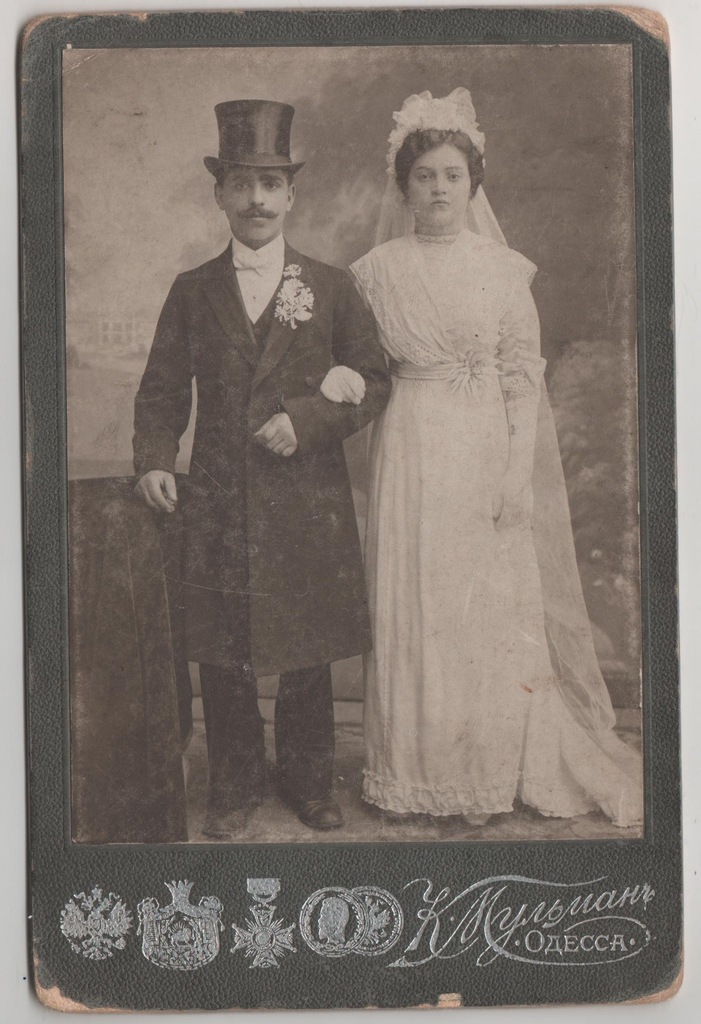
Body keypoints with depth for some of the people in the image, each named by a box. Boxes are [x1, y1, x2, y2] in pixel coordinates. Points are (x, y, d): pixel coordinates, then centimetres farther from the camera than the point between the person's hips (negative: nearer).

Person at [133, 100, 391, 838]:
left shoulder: (330, 287, 6)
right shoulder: (192, 292, 8)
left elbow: (373, 383, 4)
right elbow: (162, 391, 10)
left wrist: (306, 417, -11)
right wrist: (153, 460, -5)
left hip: (309, 505, 0)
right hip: (219, 503, 1)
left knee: (309, 653, 10)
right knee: (221, 655, 6)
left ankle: (307, 782, 28)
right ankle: (234, 788, 24)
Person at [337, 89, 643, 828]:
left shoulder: (504, 268, 4)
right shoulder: (378, 270, 5)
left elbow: (524, 376, 0)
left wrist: (517, 471, -7)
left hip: (488, 451, 0)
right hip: (411, 454, 0)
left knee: (493, 612, 3)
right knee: (411, 608, 2)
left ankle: (487, 775, 17)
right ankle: (413, 773, 17)